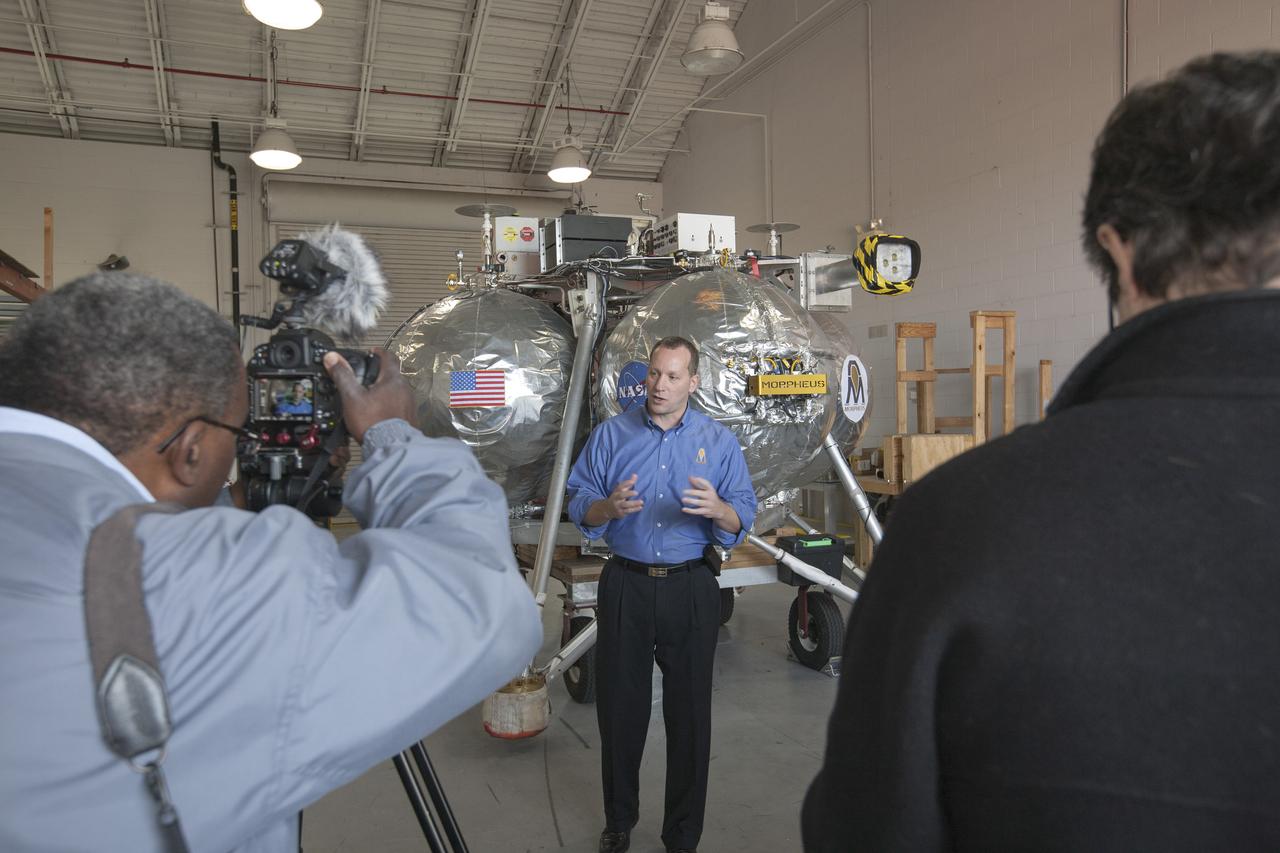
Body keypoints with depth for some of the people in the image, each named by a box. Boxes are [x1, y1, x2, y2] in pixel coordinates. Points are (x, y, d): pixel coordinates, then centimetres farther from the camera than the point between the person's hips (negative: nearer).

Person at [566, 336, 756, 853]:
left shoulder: (718, 442, 3)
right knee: (620, 707, 11)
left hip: (691, 590, 0)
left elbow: (742, 520, -1)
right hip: (625, 585, 1)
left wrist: (718, 510, -23)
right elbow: (579, 505, 1)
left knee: (690, 713, 6)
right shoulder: (611, 435, 4)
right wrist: (609, 507, -20)